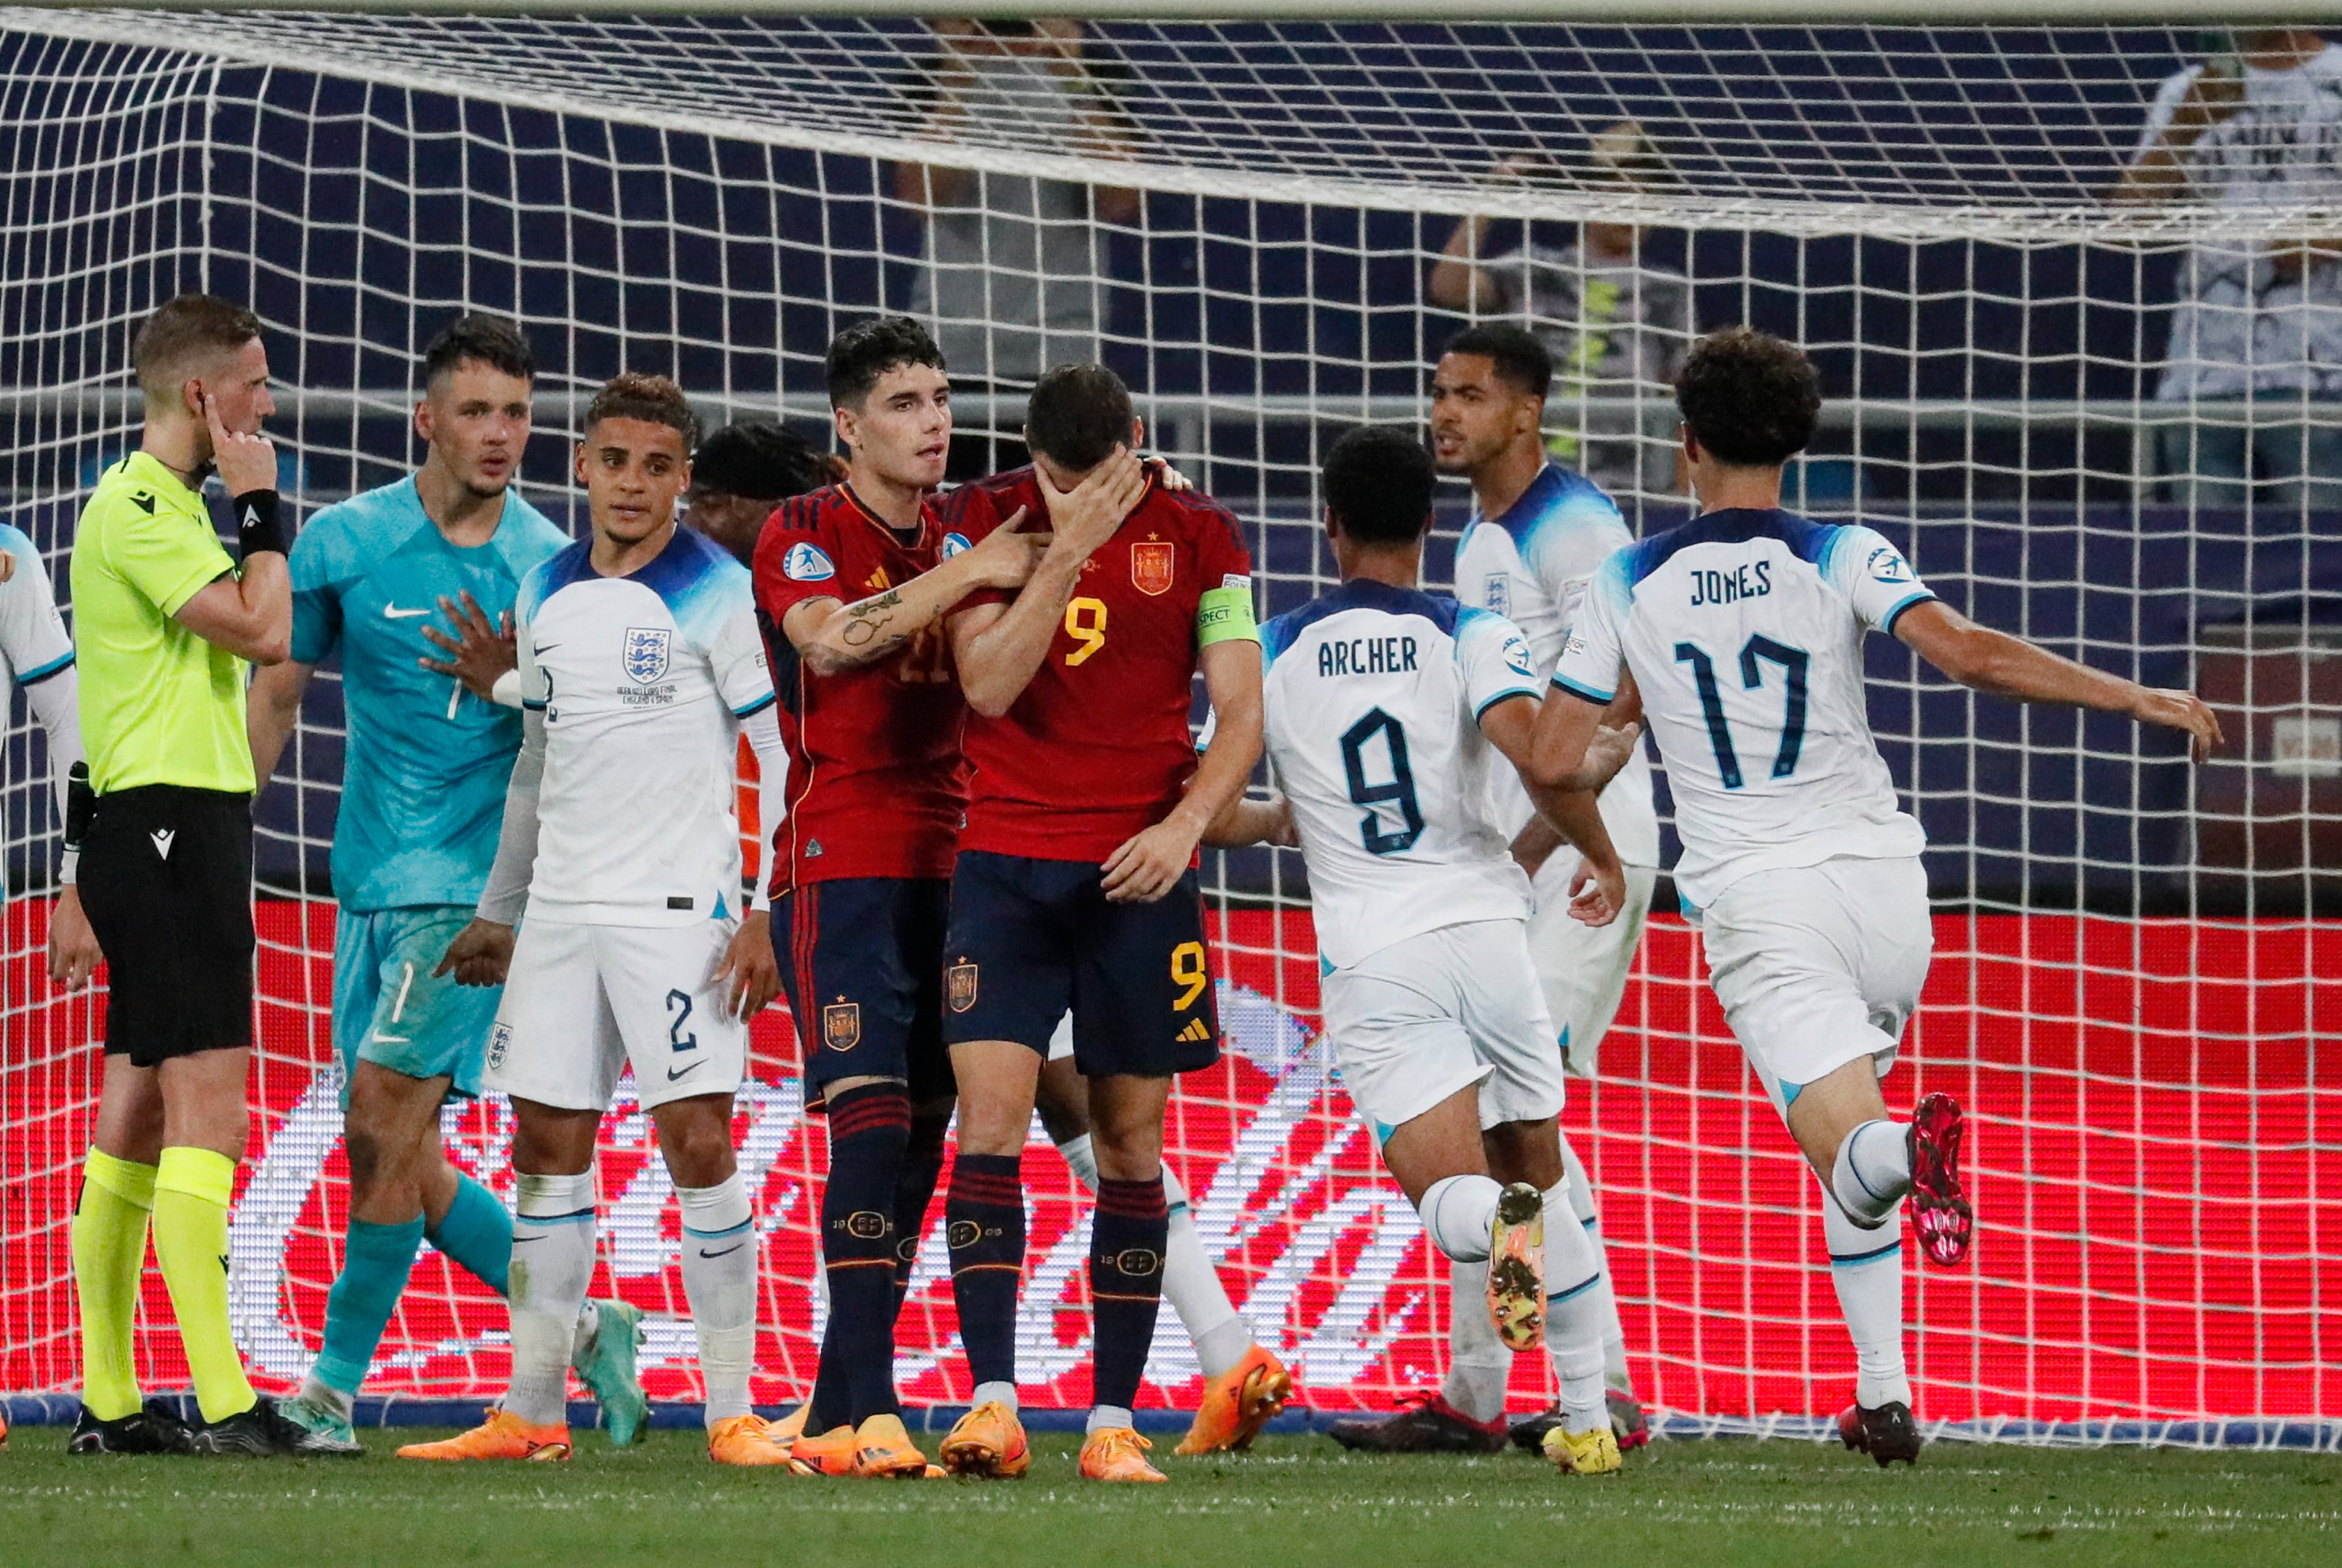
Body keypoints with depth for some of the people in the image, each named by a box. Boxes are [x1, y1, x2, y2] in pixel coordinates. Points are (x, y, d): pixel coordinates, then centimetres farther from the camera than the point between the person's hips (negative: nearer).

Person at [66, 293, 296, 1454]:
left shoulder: (169, 504, 19)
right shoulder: (141, 508, -14)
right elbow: (263, 631, -19)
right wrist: (261, 510, -10)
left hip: (182, 827, 11)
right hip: (166, 825, -11)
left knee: (139, 1112, 10)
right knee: (208, 1103, -14)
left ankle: (106, 1403, 12)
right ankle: (224, 1403, -19)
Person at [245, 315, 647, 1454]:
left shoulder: (552, 565, 0)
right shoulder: (342, 545, 4)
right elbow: (277, 692, 14)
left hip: (480, 882, -4)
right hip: (369, 881, 4)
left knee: (385, 1118, -13)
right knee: (396, 1154, 4)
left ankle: (334, 1388, -7)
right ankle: (581, 1327, 19)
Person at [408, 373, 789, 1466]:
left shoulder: (718, 594, -5)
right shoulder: (546, 596, 13)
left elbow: (786, 759, -7)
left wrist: (767, 915, -13)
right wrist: (495, 913, 21)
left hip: (678, 910, -6)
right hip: (562, 908, 6)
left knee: (700, 1147, -9)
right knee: (546, 1148, 6)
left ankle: (733, 1412, -5)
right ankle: (532, 1412, 12)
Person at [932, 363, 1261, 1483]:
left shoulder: (1199, 537, 1)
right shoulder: (986, 521, 1)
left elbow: (1240, 715, 0)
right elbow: (986, 685, -10)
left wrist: (1186, 824, -16)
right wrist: (1066, 550, -18)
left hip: (1137, 873, 0)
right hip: (1004, 861, 0)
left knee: (1130, 1141, 3)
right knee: (990, 1122, -12)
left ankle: (1113, 1422, 6)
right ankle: (994, 1403, -15)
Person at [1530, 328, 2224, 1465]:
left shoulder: (1628, 587, 3)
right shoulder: (1841, 559, -1)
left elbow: (1554, 763, 3)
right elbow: (1970, 657, -15)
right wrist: (2139, 698, -10)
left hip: (1755, 901, -2)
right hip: (1882, 880, 2)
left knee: (1854, 1163, -13)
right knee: (1854, 1156, 23)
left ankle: (1908, 1148, -50)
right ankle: (1884, 1400, 15)